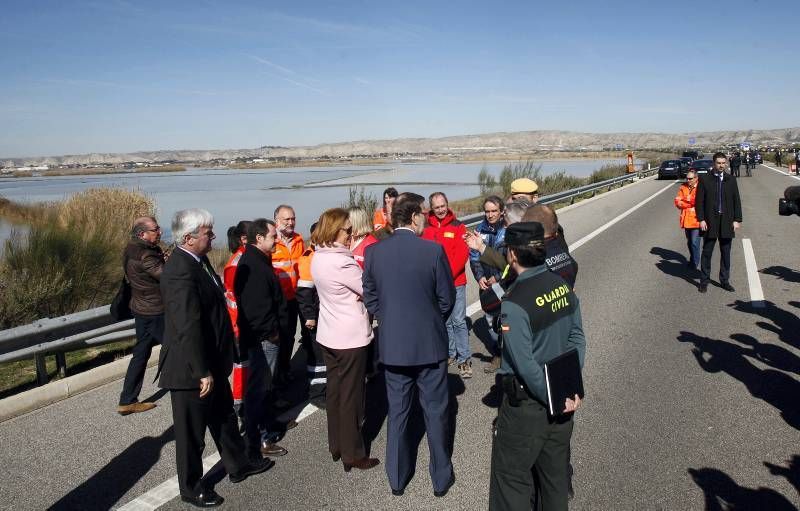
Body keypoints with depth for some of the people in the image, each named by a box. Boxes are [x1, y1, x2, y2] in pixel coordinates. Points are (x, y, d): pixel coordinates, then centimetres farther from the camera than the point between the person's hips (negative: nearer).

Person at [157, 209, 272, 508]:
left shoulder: (198, 261, 5)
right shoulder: (180, 271, -26)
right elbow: (188, 327, -28)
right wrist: (203, 372, -23)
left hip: (211, 361, 9)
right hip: (191, 370, -9)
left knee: (224, 416, 24)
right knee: (192, 430, 10)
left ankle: (238, 465, 43)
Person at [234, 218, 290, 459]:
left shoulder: (255, 261, 12)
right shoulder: (253, 266, -22)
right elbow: (257, 306, -26)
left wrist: (277, 329, 15)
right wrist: (272, 333, -16)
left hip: (265, 336, 11)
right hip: (263, 338, -11)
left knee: (263, 384, 22)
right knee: (258, 387, -2)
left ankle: (268, 423, 38)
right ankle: (256, 441, 7)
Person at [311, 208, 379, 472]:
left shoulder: (318, 258, 3)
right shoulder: (341, 262, -24)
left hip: (329, 336, 8)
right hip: (350, 338, -8)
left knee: (335, 390, 18)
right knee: (351, 396, 4)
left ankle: (336, 445, 31)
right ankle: (353, 454, 17)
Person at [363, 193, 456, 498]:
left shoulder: (373, 252, -6)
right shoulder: (433, 250, -14)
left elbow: (370, 298, 2)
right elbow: (447, 299, -6)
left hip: (391, 345, 3)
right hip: (430, 344, -2)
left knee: (397, 412, 16)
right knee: (435, 412, 13)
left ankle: (397, 478, 29)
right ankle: (441, 478, 27)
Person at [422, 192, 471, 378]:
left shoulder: (458, 226, -2)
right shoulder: (426, 228, 3)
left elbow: (462, 254, -8)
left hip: (455, 281, -2)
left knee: (458, 321, -2)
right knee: (444, 320, 12)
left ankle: (464, 359, 6)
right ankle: (450, 353, 25)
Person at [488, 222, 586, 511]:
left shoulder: (514, 303, -25)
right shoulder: (562, 285, -4)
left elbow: (525, 365, -22)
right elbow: (577, 338, 1)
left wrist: (553, 399, -10)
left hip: (527, 403, -7)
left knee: (512, 477, 11)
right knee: (555, 471, 23)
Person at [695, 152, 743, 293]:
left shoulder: (731, 180, 6)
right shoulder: (705, 180, 0)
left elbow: (736, 201, 7)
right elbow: (699, 201, -2)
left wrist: (737, 219, 0)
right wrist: (701, 219, -9)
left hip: (727, 221, 2)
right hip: (710, 221, -2)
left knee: (726, 253, 9)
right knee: (707, 252, 3)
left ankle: (725, 280, 19)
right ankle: (704, 281, 11)